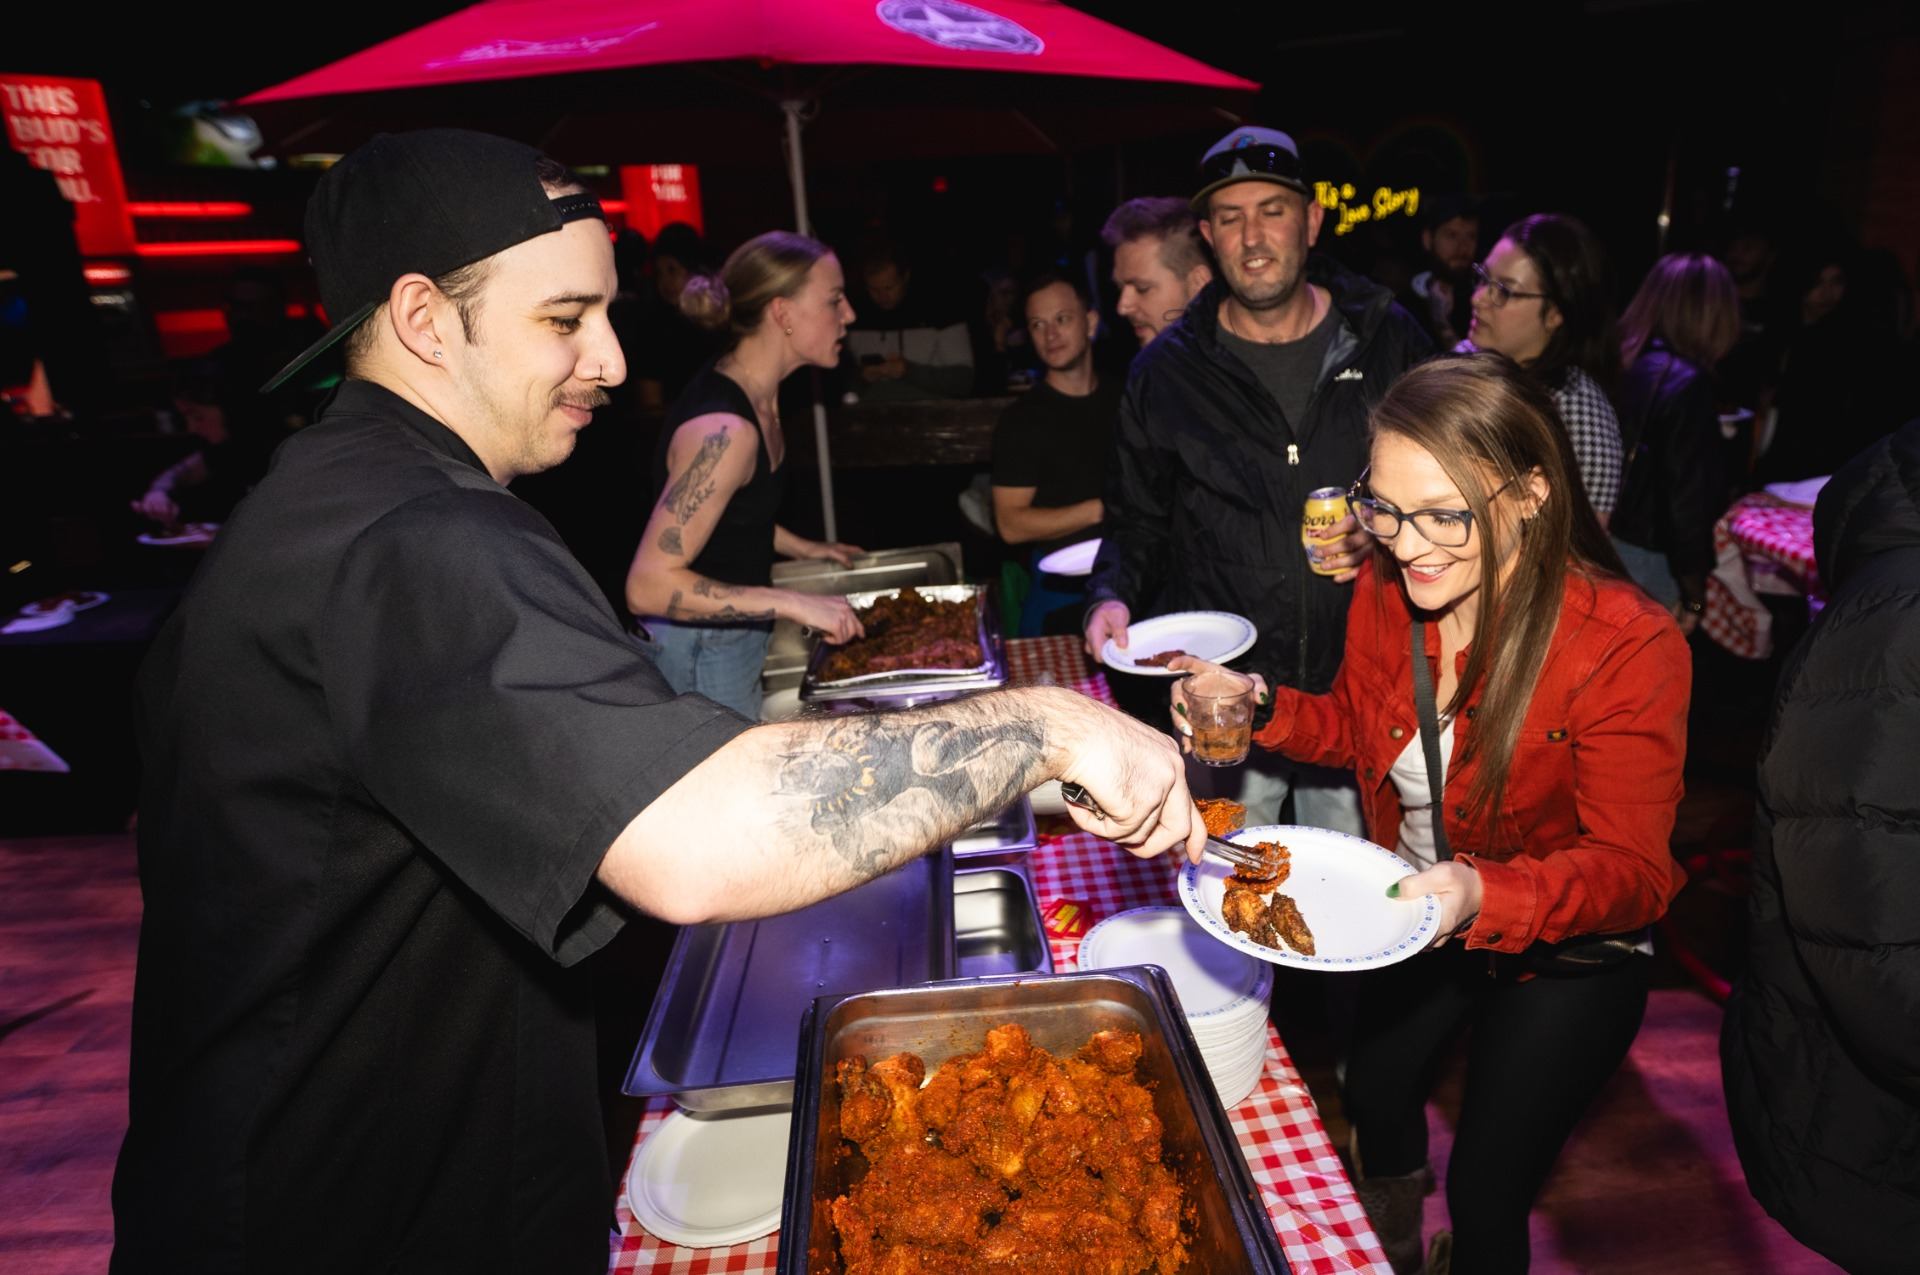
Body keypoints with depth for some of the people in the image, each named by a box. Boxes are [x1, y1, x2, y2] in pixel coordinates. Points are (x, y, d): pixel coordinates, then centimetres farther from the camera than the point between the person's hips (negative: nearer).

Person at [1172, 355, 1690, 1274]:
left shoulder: (1627, 647, -31)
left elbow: (1632, 872, -28)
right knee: (1371, 1097, 28)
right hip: (1416, 921, 6)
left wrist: (1484, 896, -47)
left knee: (1486, 1197, 6)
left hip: (1566, 956, -5)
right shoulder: (1384, 594, -17)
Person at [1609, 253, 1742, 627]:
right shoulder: (1688, 384, -17)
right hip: (1647, 558, -7)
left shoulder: (1620, 360, 3)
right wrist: (1693, 595, -8)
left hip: (1600, 540, 7)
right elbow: (1690, 495, -16)